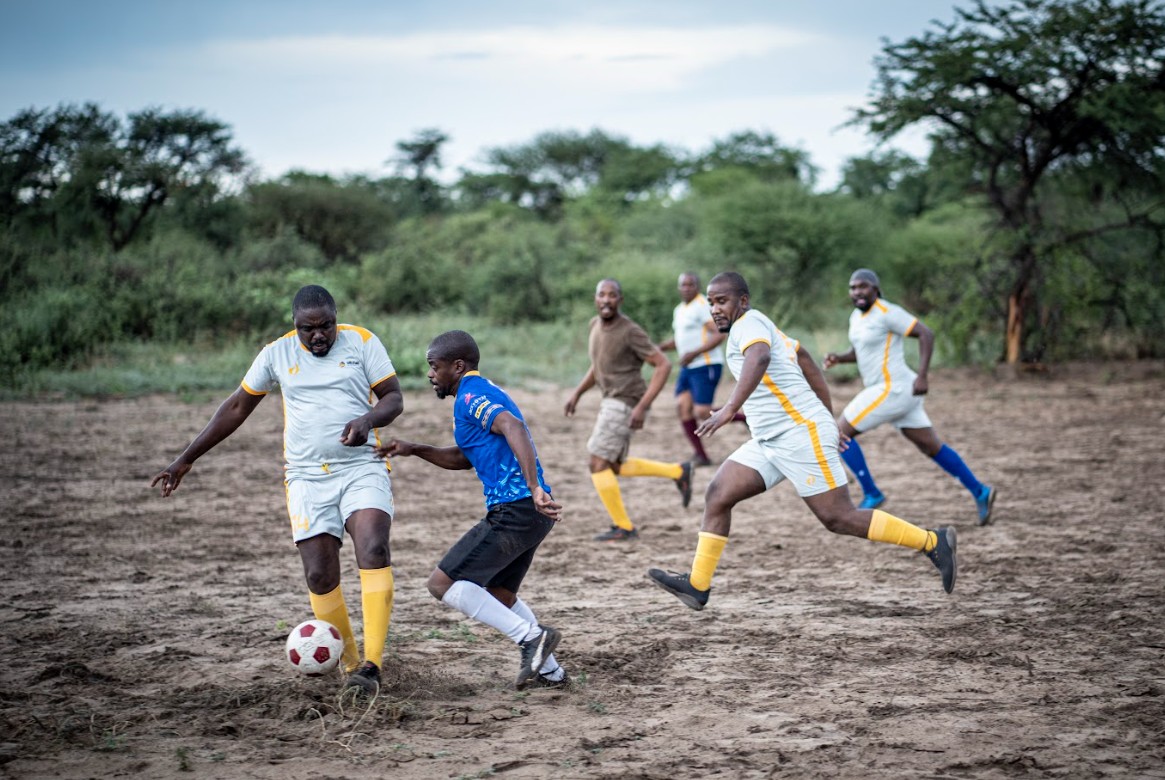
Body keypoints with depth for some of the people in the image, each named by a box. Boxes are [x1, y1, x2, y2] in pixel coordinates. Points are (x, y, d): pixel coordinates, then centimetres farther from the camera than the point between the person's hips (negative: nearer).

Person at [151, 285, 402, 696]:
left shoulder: (362, 341, 1)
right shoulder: (277, 353, 5)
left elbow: (393, 398, 3)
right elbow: (236, 407, 14)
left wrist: (368, 419, -21)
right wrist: (185, 459, 14)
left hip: (362, 468, -2)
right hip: (307, 478, 2)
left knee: (374, 550, -24)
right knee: (320, 576, -7)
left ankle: (371, 663, -26)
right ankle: (351, 663, 11)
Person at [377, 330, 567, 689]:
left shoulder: (471, 396, -9)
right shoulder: (481, 393, 22)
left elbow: (514, 427, -28)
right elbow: (464, 458, 34)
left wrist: (534, 489, -37)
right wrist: (414, 449, 25)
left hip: (514, 510, -10)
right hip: (531, 513, 10)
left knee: (442, 583, -9)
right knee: (499, 595, 24)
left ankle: (531, 636, -12)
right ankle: (550, 670, 23)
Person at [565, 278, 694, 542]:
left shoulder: (631, 332, -18)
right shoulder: (596, 324, 7)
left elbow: (663, 366, -17)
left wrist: (642, 406, -23)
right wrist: (577, 393, 14)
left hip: (626, 404, -9)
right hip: (613, 402, 9)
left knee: (598, 464, -8)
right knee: (614, 467, 16)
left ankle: (623, 526, 2)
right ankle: (678, 472, 24)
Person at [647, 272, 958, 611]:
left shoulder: (749, 323, -11)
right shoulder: (760, 327, 19)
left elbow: (759, 358, -34)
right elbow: (806, 360, 28)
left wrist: (730, 409, -44)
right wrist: (827, 418, 31)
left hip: (801, 436, -10)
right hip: (769, 442, 10)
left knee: (839, 519, -8)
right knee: (718, 494, 1)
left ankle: (932, 542, 1)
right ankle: (697, 585, 3)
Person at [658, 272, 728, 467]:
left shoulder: (703, 306, -12)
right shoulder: (679, 310, 16)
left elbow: (719, 335, -19)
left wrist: (694, 353, -24)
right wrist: (661, 347, 7)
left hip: (706, 366, -9)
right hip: (688, 368, 9)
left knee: (703, 414, -14)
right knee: (682, 407, -4)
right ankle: (700, 455, 1)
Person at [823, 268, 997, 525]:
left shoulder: (887, 313, -14)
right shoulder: (857, 316, 13)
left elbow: (926, 334, -16)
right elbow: (860, 352, 25)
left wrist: (922, 376, -21)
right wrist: (838, 358, 4)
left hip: (893, 390, -9)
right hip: (890, 390, 9)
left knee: (839, 432, -5)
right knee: (932, 447, 14)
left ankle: (871, 494, 3)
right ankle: (980, 492, 20)